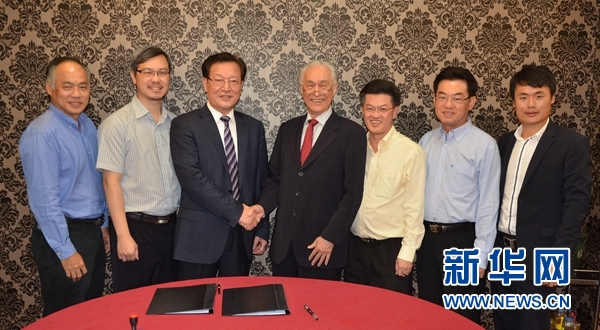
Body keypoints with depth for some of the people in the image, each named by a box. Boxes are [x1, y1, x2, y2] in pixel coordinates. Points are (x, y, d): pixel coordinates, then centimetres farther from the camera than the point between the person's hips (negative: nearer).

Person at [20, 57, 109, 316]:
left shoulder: (88, 125, 5)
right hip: (65, 236, -7)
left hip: (93, 232, 8)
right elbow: (44, 200, -20)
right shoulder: (41, 134, -19)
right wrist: (66, 251, -18)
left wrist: (103, 225, 13)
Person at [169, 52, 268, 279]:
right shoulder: (185, 125, -5)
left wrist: (262, 229, 8)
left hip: (243, 233, 4)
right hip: (200, 235, -4)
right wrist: (236, 211, -18)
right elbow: (191, 178, -16)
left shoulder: (254, 128, 9)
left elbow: (261, 181, 10)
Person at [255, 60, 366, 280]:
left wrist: (331, 237, -12)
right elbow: (274, 178, 12)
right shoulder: (287, 129, 10)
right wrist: (262, 205, -7)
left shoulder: (351, 133, -5)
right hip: (283, 242, 4)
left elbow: (352, 192, -8)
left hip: (323, 245, -4)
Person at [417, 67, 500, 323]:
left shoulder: (484, 145, -11)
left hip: (462, 240, -5)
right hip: (426, 238, 5)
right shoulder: (426, 141, 5)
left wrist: (479, 257, -12)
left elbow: (488, 205, -11)